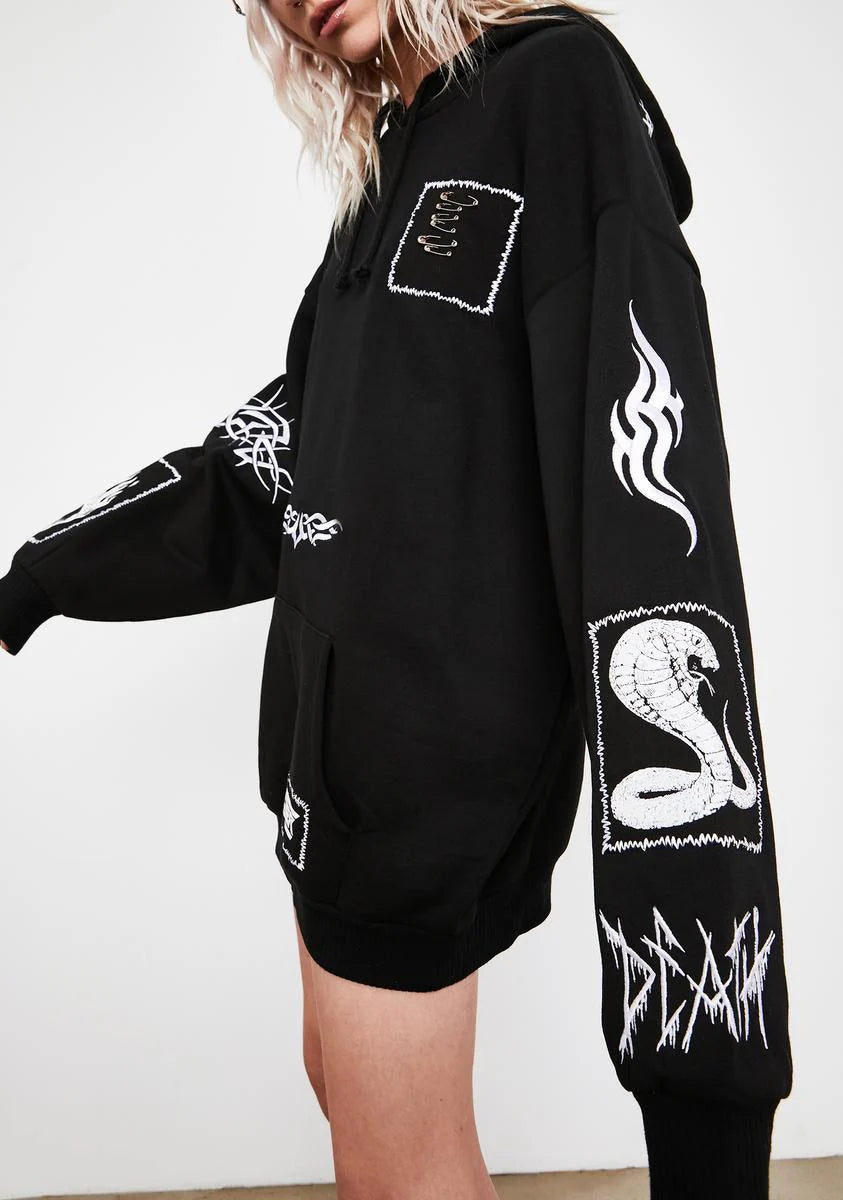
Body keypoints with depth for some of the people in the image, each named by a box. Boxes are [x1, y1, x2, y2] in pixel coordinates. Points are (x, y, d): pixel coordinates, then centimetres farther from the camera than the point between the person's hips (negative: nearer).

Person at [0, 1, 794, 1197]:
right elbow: (282, 444, 16)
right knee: (350, 1081, 20)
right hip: (343, 703, 9)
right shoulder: (392, 172, 16)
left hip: (442, 717, -8)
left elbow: (652, 495, -22)